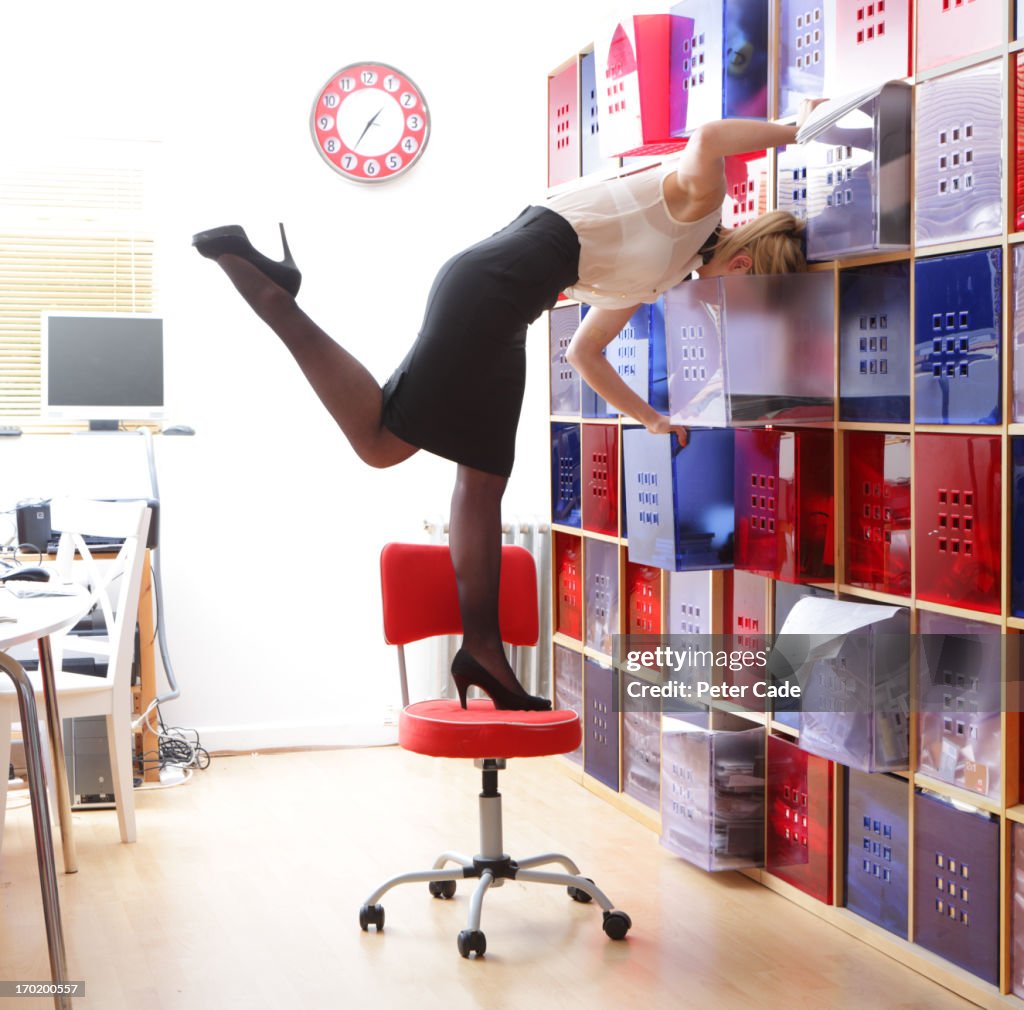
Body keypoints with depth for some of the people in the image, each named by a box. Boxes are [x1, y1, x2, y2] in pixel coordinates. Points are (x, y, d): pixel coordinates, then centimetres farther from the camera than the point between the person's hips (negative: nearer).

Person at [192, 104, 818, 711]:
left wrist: (651, 420, 39)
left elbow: (584, 352, 35)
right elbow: (707, 140, -20)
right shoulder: (696, 199, 4)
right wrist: (792, 129, -6)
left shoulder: (662, 280, 29)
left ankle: (482, 649, 6)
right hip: (500, 277, -10)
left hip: (501, 320, 10)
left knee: (484, 477, 6)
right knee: (382, 442, -13)